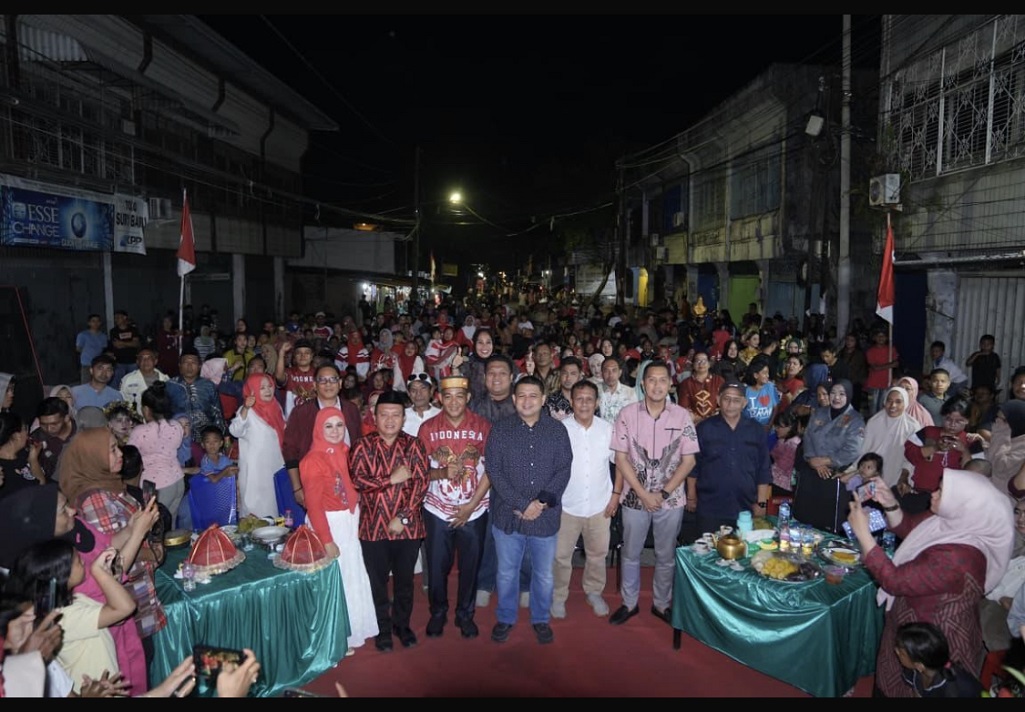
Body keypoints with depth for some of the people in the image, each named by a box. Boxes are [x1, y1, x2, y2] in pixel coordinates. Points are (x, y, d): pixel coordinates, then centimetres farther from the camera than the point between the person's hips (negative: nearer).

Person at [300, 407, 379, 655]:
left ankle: (355, 628, 35)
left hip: (350, 521, 7)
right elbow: (313, 505, -18)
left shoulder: (345, 452, 4)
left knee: (354, 576, 16)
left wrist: (356, 520, 1)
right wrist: (326, 540, -19)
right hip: (328, 524, -7)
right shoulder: (313, 460, -17)